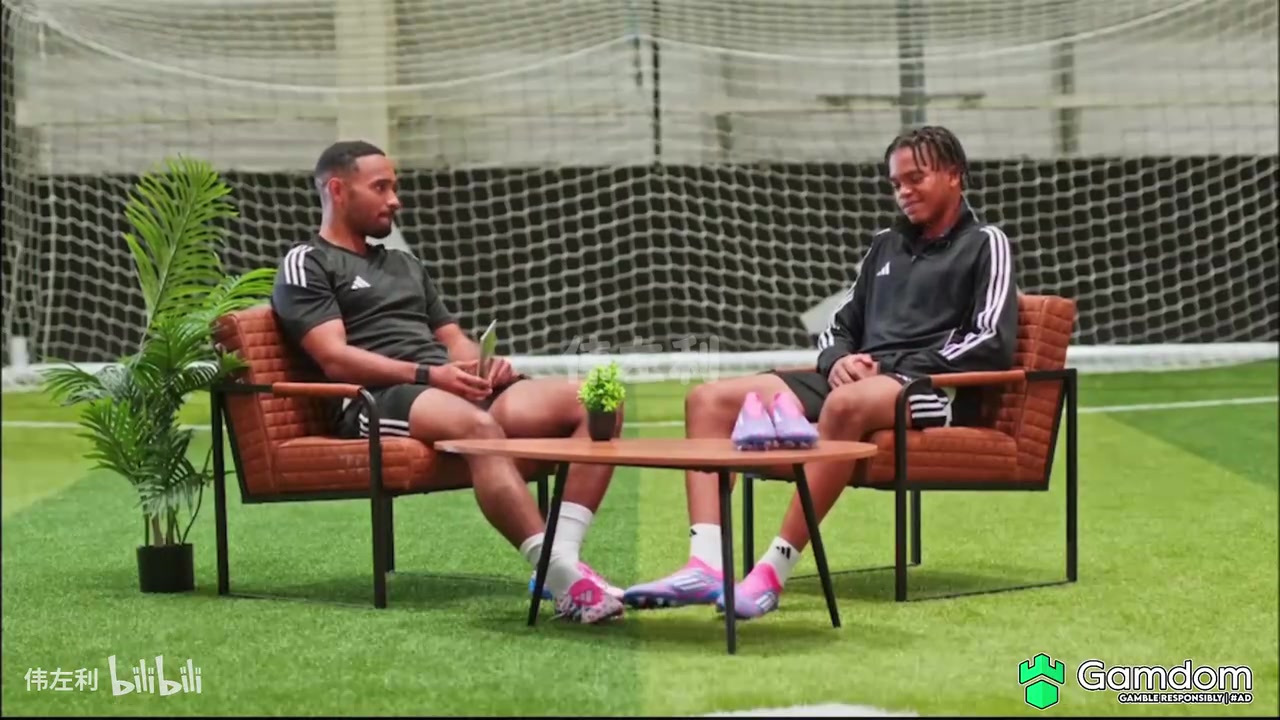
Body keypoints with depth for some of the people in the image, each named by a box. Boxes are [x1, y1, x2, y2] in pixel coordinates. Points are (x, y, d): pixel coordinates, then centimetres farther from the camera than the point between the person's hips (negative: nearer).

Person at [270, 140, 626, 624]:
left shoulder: (406, 265, 33)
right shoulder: (307, 265, 8)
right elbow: (335, 360, -7)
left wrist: (486, 364, 1)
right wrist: (426, 375, -19)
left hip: (454, 388, 8)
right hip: (376, 399, -8)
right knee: (478, 426, -41)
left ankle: (562, 558, -30)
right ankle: (565, 581, -49)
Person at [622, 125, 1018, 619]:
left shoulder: (984, 244, 7)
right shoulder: (886, 244, 27)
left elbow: (993, 343, -6)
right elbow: (839, 327, 27)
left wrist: (893, 368, -11)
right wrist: (838, 360, 1)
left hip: (933, 388, -7)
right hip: (860, 378, 7)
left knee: (846, 404, -42)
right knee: (709, 399, -9)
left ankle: (773, 573, -44)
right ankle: (705, 566, -28)